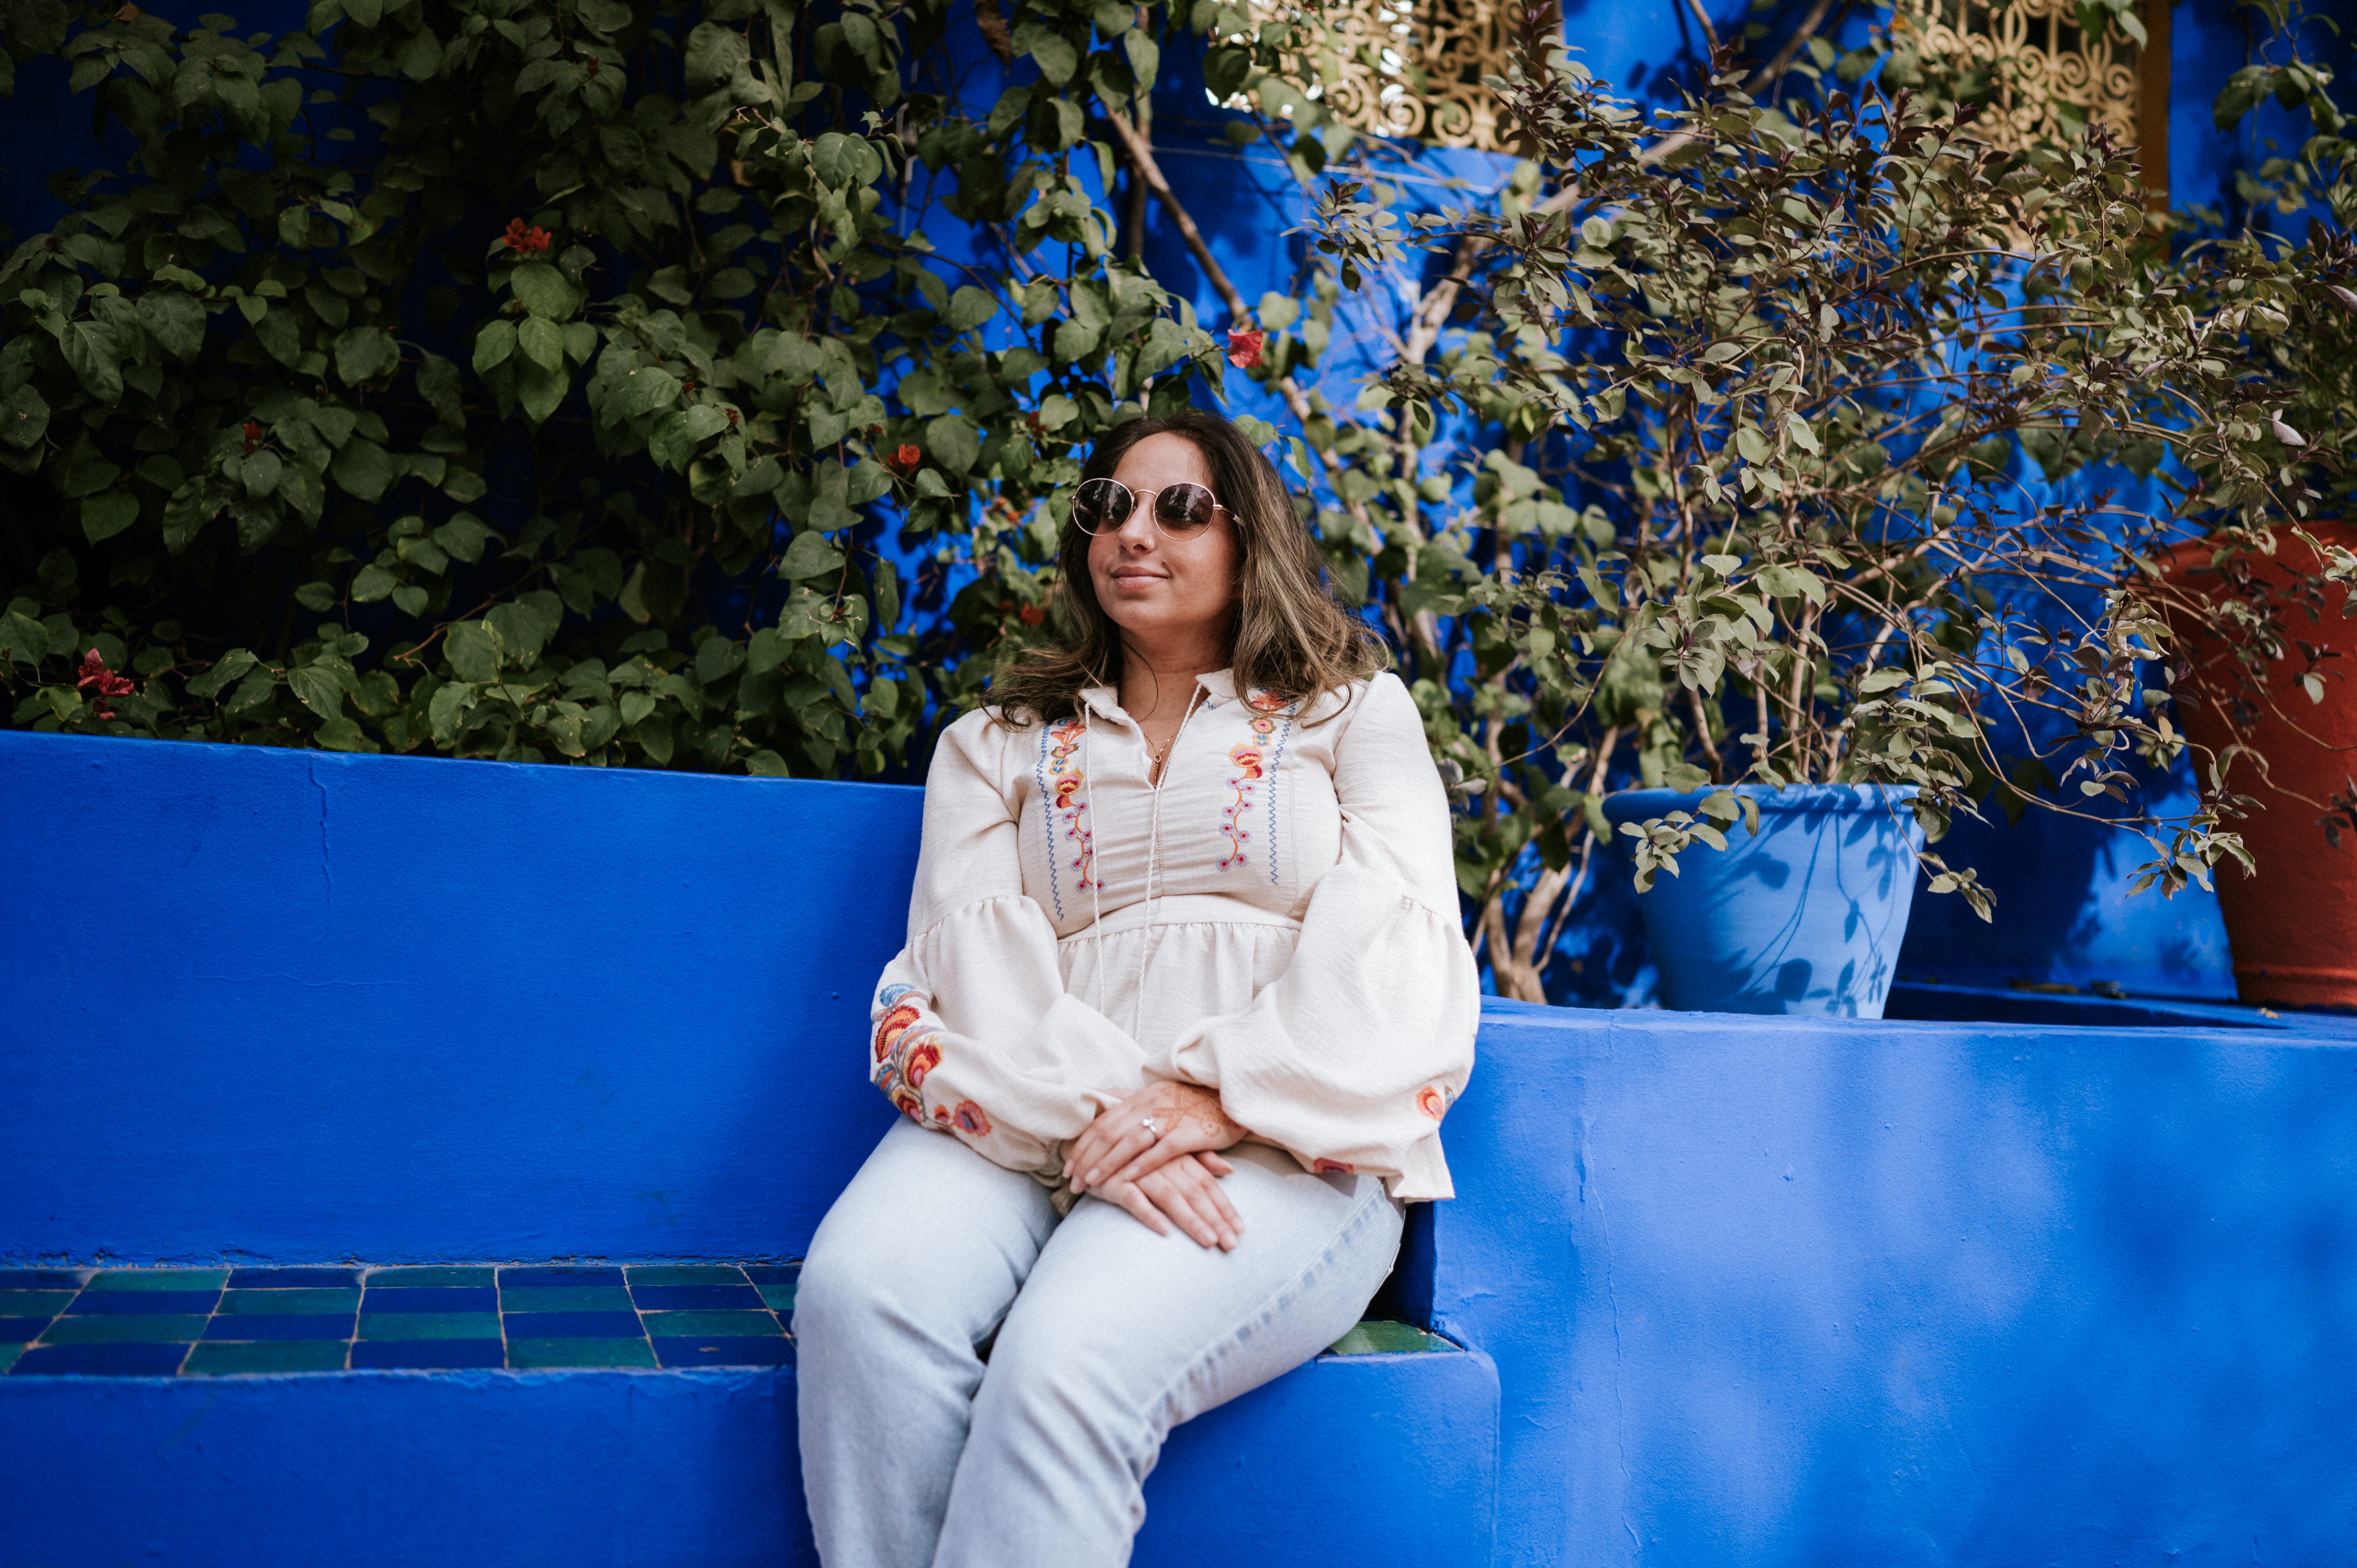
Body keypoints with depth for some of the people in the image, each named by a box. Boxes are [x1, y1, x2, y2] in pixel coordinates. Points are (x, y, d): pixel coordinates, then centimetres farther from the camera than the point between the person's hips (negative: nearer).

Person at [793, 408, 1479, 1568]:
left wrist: (1216, 1099, -14)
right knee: (861, 1291, -32)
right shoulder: (998, 743, 24)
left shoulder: (1356, 711, 19)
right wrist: (1091, 1117, -15)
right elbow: (975, 947, 6)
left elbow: (1389, 947, 3)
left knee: (1068, 1356, -33)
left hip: (1285, 1147, -2)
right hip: (1030, 1123, 2)